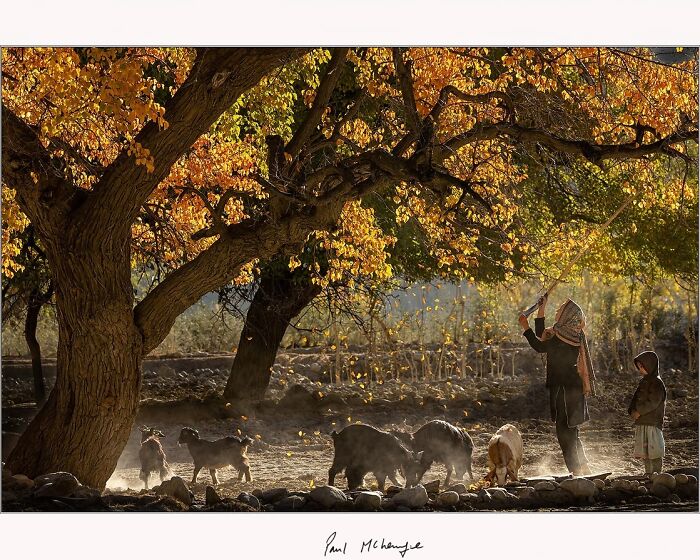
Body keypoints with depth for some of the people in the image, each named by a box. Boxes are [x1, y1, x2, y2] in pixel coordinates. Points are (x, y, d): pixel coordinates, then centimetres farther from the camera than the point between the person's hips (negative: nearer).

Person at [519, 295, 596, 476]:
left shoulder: (566, 336, -17)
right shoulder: (569, 333, 11)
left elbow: (540, 347, -21)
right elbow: (541, 337, 23)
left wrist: (525, 327, -15)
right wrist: (541, 309, 22)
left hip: (564, 389, -10)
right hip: (572, 387, 10)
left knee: (564, 431, -4)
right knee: (570, 431, 17)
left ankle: (576, 471, -1)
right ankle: (583, 468, 24)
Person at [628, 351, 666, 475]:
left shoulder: (657, 383, -11)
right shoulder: (644, 382, 17)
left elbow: (653, 402, -19)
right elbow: (636, 398, 18)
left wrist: (639, 412, -15)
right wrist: (632, 411, 0)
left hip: (653, 422, -9)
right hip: (642, 423, 9)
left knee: (654, 451, -6)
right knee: (645, 452, 12)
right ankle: (648, 474, 18)